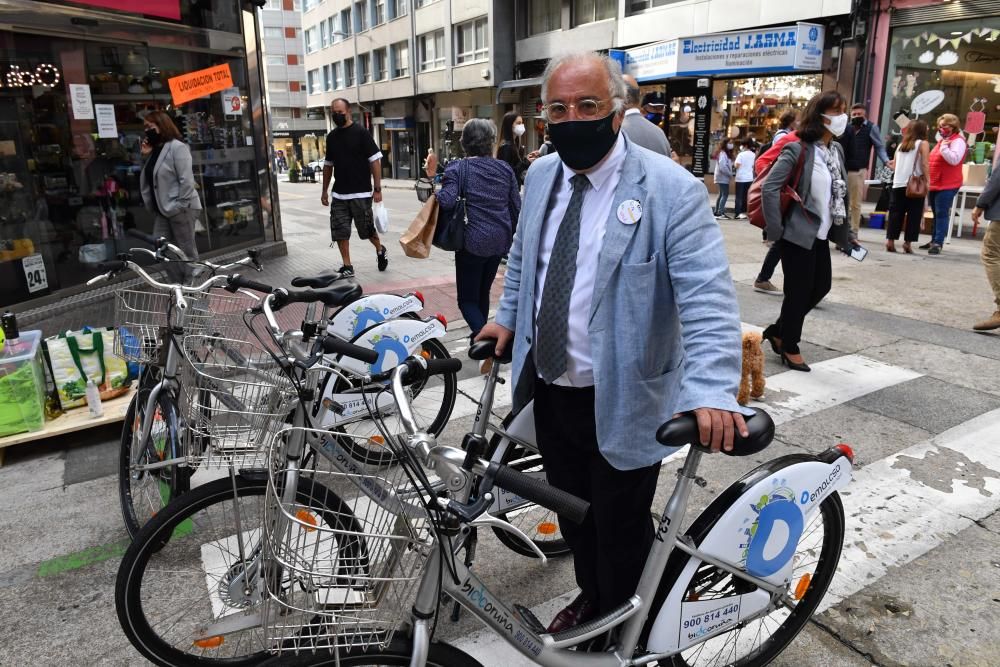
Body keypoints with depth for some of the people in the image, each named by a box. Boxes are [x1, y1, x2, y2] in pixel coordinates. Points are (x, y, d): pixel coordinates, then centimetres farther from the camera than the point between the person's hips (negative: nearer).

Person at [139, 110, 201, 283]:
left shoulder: (177, 147, -11)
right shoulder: (155, 149, 15)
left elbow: (186, 180, -18)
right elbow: (149, 178, 14)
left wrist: (180, 206, -19)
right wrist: (146, 156, 4)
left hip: (180, 209, -9)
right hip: (162, 209, 9)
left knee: (187, 251, 0)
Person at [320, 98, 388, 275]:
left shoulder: (361, 133, -6)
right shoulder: (331, 136, 10)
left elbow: (375, 161, -8)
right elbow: (328, 165, 18)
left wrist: (377, 189, -13)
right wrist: (325, 191, 15)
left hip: (361, 194, -5)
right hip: (339, 195, 5)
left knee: (367, 229, 5)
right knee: (339, 232, 0)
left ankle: (380, 250, 34)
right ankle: (347, 267, 11)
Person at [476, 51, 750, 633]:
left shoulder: (671, 190, -17)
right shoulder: (541, 175, 4)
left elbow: (709, 300, -24)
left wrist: (711, 392, -35)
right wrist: (508, 318, 12)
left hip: (621, 401, -6)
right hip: (548, 389, 6)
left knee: (621, 527, 13)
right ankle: (592, 597, 51)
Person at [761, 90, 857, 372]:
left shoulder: (836, 150, 9)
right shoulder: (797, 149, -15)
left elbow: (841, 194, 15)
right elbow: (769, 188, -20)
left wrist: (845, 233, 14)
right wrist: (775, 231, -21)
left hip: (820, 234, 8)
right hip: (797, 234, -8)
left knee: (821, 286, 12)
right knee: (799, 291, 1)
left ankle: (778, 331, 28)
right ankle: (789, 347, 19)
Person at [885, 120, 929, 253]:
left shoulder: (901, 145, 16)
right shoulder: (923, 144, 2)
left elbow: (894, 166, 14)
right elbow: (924, 165, -7)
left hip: (898, 184, 4)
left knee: (895, 213, 5)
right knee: (914, 214, 2)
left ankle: (890, 240, 0)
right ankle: (907, 242, 0)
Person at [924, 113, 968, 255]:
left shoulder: (958, 141, -9)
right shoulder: (942, 140, 17)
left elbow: (954, 159, -24)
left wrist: (944, 147, -21)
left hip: (947, 185, -9)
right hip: (934, 184, 9)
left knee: (942, 214, -10)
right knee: (936, 214, 14)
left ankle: (938, 243, -10)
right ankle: (934, 240, 22)